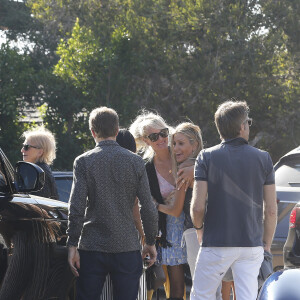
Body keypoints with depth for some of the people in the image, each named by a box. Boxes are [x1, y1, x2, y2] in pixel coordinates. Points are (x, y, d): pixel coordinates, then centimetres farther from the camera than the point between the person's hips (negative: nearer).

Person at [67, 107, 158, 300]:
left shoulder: (83, 162, -3)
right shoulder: (135, 162, 1)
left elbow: (76, 208, -9)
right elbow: (148, 208, 1)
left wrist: (73, 245, -5)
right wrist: (151, 242, 12)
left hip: (92, 247, -1)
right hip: (127, 246, 1)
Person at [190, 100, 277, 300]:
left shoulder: (207, 158, -3)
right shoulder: (263, 159, 1)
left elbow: (198, 206, -9)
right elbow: (271, 211, 1)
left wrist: (199, 229, 12)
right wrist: (267, 244, 13)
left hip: (216, 244, -1)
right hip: (252, 244, 1)